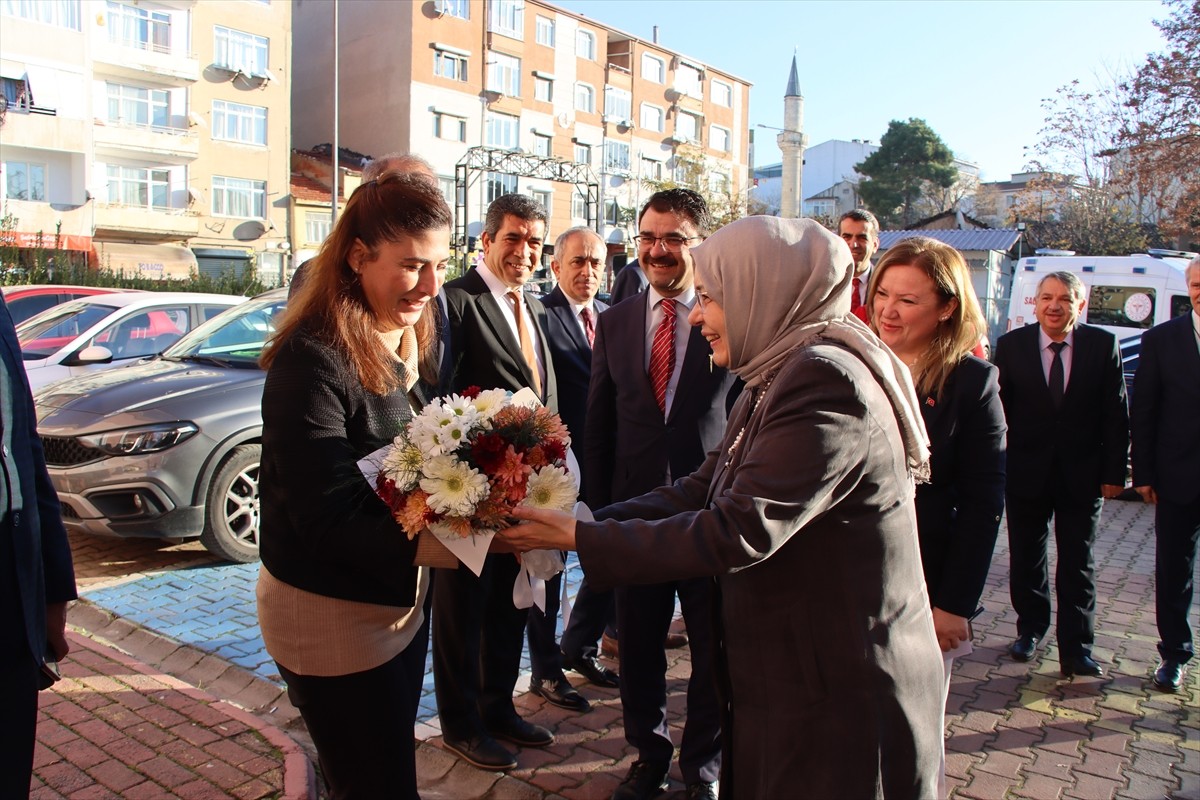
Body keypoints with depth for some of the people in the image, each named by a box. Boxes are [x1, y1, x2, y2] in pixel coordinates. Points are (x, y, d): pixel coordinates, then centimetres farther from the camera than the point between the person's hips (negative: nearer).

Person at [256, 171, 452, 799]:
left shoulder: (418, 337, 2)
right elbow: (327, 519, -25)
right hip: (330, 614, -8)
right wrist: (423, 541, -37)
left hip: (402, 601, 8)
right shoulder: (313, 359, -23)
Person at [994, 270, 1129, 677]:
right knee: (1026, 559, 14)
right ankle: (1031, 629, 33)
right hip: (1025, 472, 1)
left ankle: (1076, 651, 14)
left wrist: (1114, 472, -4)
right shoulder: (1011, 345, -3)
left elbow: (1116, 415, -1)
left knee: (1078, 566, 6)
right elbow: (997, 411, -2)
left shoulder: (1103, 345, -3)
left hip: (1082, 474, 0)